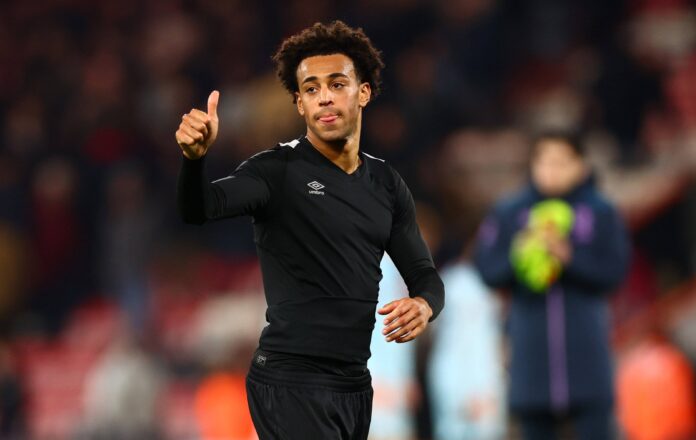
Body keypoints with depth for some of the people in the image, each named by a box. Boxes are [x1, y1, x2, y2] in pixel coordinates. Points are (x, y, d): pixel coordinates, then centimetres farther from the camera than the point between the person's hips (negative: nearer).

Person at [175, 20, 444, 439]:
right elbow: (201, 208, -23)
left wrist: (423, 305, -12)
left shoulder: (387, 184, 11)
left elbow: (424, 275, 13)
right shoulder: (278, 170, -7)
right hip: (291, 383, -6)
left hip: (355, 385, 7)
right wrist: (195, 156, -45)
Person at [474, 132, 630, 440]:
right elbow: (487, 269, 2)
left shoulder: (600, 212, 3)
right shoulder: (509, 213, 7)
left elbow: (614, 271, -4)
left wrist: (569, 256, -18)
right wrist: (518, 256, -17)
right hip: (531, 342, 2)